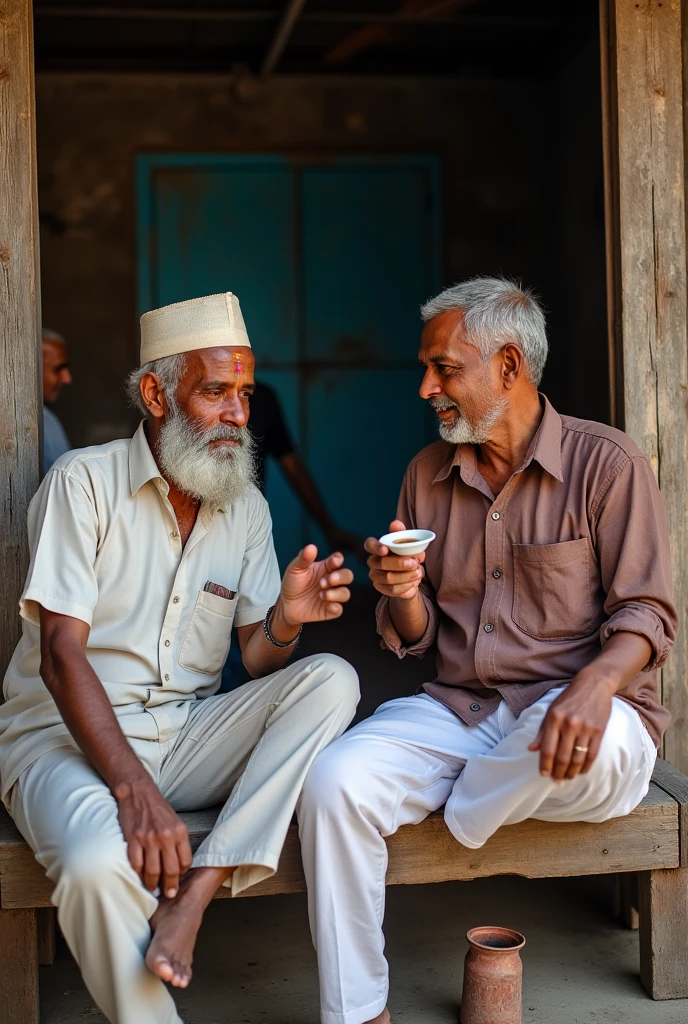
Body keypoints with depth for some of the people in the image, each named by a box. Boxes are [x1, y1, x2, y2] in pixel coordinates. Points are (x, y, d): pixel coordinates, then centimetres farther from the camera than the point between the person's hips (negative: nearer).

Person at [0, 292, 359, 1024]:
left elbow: (258, 663, 5)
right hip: (67, 735, -5)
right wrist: (132, 786, -27)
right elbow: (61, 654, -15)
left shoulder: (246, 507, 7)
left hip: (186, 733, 5)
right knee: (102, 866, -36)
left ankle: (196, 893, -25)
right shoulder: (85, 482, -7)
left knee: (330, 681, -19)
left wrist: (286, 618, -21)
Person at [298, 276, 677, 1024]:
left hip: (568, 715, -3)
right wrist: (403, 595, -12)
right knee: (335, 781, -22)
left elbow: (645, 613, -8)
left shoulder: (604, 462, -3)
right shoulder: (427, 474, 11)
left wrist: (593, 686, -29)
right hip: (457, 710, 4)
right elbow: (414, 639, 13)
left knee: (588, 738, -39)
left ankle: (452, 819, -5)